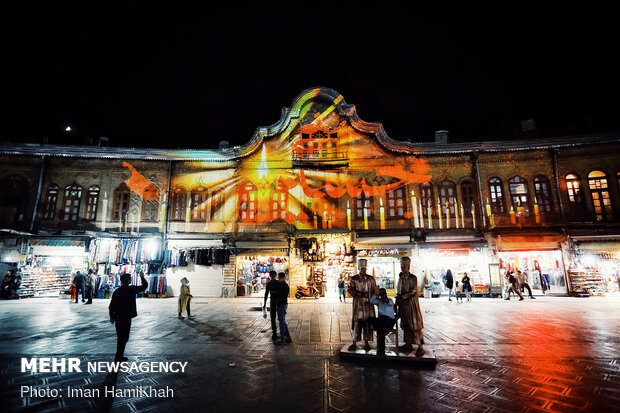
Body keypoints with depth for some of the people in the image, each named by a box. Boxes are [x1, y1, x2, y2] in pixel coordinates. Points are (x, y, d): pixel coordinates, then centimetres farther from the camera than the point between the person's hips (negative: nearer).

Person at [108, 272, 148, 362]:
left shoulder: (117, 291, 2)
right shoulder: (132, 289, -12)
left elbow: (112, 305, 4)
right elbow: (144, 286, 0)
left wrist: (112, 316, 13)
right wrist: (142, 277, 13)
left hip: (118, 317, 6)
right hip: (127, 317, -6)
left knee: (120, 337, 17)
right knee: (124, 337, 4)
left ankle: (119, 356, 26)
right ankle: (119, 356, 6)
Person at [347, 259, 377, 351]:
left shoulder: (371, 279, 7)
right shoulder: (354, 278, 2)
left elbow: (374, 291, 9)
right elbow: (350, 290, -3)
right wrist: (360, 294, -13)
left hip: (368, 304, 2)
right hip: (358, 304, -2)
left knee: (367, 323, 3)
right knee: (357, 323, -2)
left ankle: (366, 343, 15)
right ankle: (354, 343, 6)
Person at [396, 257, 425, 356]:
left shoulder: (413, 278, -8)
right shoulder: (400, 277, 9)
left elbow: (414, 292, -13)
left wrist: (402, 296, -17)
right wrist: (398, 299, 6)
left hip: (411, 304, -6)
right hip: (403, 304, 6)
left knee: (415, 324, -3)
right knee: (405, 325, 11)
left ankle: (420, 346, 5)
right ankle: (408, 344, 21)